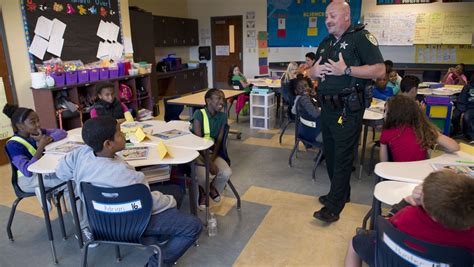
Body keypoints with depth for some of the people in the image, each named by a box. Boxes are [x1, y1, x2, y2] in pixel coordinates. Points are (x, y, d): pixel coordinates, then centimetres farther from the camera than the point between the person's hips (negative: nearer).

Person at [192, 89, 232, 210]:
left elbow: (219, 140, -4)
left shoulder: (222, 116, -1)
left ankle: (213, 188, 16)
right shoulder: (199, 114, -16)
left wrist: (212, 158, -20)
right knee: (203, 176, -29)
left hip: (213, 153, 4)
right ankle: (204, 190, 12)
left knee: (227, 173, -20)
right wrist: (209, 162, -24)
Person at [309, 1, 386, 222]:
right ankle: (341, 193, 34)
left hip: (348, 109, -8)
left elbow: (379, 70, -16)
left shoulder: (361, 37, -8)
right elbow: (312, 72, 22)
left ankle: (334, 207, 6)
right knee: (330, 152, 16)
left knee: (342, 156, -2)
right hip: (327, 106, 8)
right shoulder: (325, 43, 17)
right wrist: (314, 71, -2)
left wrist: (345, 70, -23)